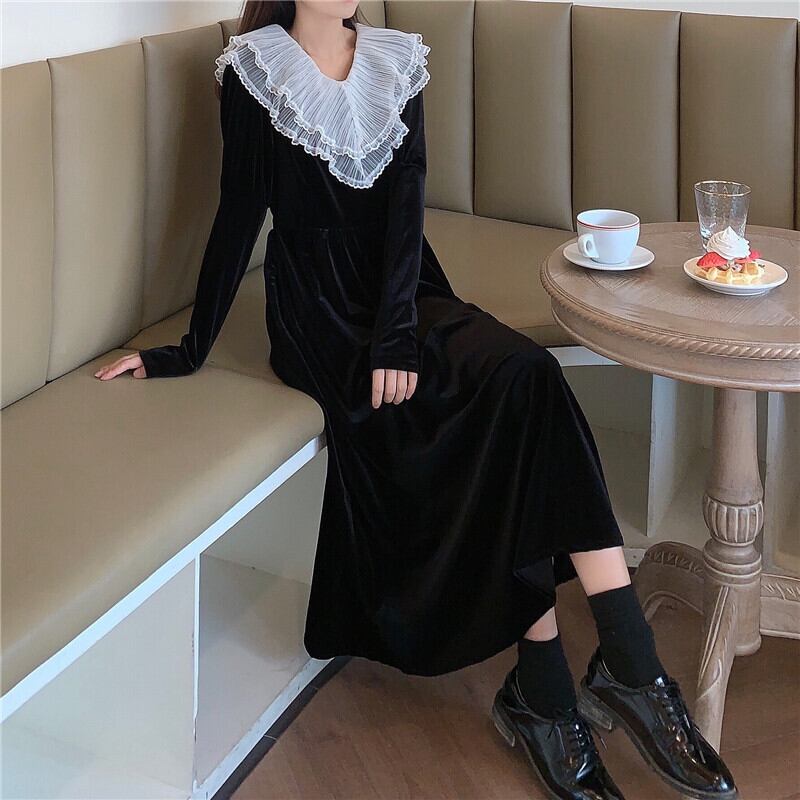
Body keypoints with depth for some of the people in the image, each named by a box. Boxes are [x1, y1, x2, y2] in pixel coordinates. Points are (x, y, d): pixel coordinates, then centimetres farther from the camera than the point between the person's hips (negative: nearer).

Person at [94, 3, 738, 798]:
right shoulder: (253, 71, 0)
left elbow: (407, 200, -3)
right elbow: (239, 213, 1)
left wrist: (397, 331, -17)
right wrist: (191, 347, 0)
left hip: (405, 288, 4)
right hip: (321, 309, -4)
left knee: (527, 374, -26)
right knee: (514, 384, -25)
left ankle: (626, 664, -25)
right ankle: (545, 686, -20)